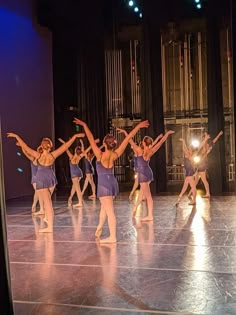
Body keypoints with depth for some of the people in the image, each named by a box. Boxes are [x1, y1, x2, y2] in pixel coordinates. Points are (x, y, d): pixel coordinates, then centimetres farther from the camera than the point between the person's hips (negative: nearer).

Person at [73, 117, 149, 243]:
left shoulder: (100, 155, -14)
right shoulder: (115, 155, -4)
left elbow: (91, 139, -13)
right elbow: (127, 138, -3)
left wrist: (84, 125, -7)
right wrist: (138, 126, -1)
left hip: (104, 184, -6)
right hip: (112, 182, 6)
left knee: (109, 211, -5)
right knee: (104, 206, 25)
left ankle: (112, 237, 0)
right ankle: (99, 228, 42)